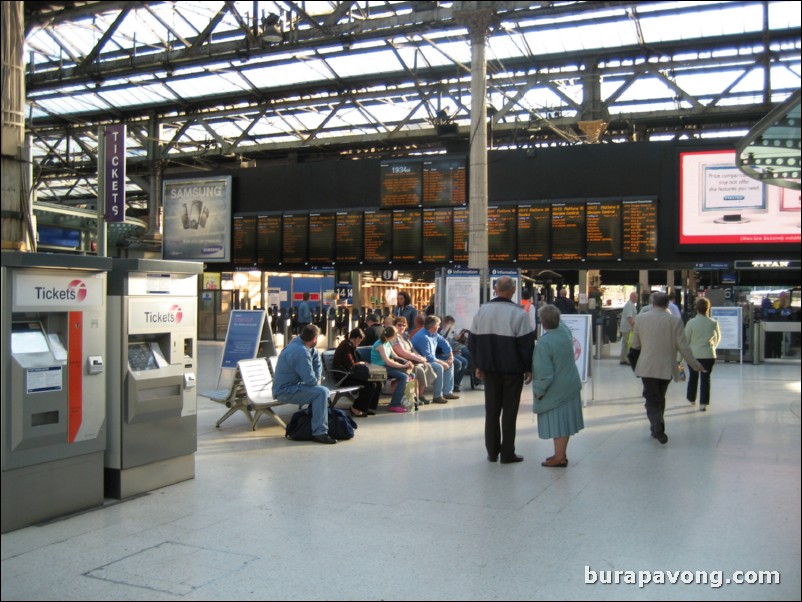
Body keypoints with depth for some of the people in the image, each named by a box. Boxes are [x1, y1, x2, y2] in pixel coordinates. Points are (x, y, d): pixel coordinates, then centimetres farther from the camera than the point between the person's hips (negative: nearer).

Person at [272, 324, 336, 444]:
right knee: (321, 392, -24)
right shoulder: (301, 352, -27)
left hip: (289, 385, 10)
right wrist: (317, 380, -2)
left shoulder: (299, 341, 4)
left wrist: (317, 379, 1)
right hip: (285, 391, -10)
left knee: (325, 391, 14)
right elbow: (310, 380, -26)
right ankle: (319, 433, -24)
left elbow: (317, 361, 15)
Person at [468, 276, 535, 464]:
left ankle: (492, 452, 19)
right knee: (509, 411, 5)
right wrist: (528, 368, -1)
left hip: (490, 369, 4)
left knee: (491, 409, 12)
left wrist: (479, 365, 15)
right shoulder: (518, 313, -13)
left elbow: (472, 340, 6)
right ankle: (507, 454, 9)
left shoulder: (482, 311, 1)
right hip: (512, 369, -4)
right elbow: (526, 343, -12)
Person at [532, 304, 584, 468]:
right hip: (571, 386, 8)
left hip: (555, 391, -8)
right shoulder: (565, 330, -4)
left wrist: (538, 390, -10)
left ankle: (559, 457, 11)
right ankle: (561, 454, 26)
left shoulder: (544, 343, -25)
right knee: (564, 422, 15)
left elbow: (545, 373, -22)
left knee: (557, 424, 2)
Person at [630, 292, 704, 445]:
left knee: (651, 400, 4)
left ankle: (657, 425, -21)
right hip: (666, 367, 1)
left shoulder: (640, 318, -3)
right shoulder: (675, 321, -7)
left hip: (647, 367, -1)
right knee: (660, 398, 20)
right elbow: (683, 347, -5)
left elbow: (634, 344, 5)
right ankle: (657, 429, 27)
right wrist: (695, 364, 8)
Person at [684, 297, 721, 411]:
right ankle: (703, 403, 0)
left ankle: (691, 398, 34)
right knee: (706, 378, 5)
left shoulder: (691, 322, -12)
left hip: (693, 354, 0)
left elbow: (686, 339, -5)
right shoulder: (714, 323, -6)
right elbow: (717, 338, 9)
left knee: (693, 376, 18)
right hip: (709, 354, 0)